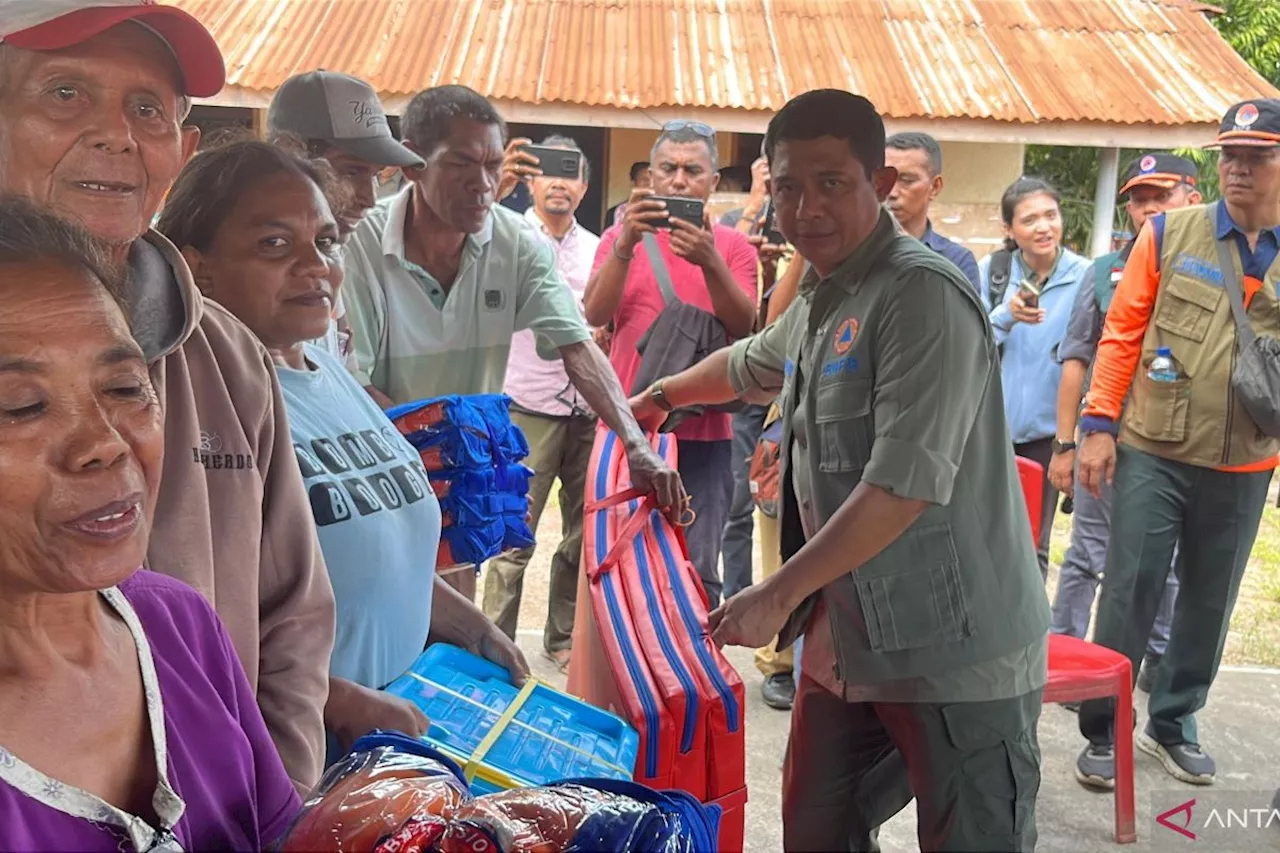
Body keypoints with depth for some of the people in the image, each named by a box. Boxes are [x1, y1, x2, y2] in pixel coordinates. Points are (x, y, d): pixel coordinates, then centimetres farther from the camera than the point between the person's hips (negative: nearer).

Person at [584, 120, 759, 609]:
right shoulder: (621, 238, 8)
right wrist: (626, 245, -22)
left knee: (695, 574, -2)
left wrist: (710, 262, -23)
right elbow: (595, 314, -8)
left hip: (703, 432, -1)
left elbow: (743, 326, -8)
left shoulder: (732, 246, 7)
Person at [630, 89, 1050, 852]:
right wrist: (657, 397, 49)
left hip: (956, 649, -8)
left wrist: (778, 596, -18)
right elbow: (748, 366, 35)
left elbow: (903, 487, -24)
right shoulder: (818, 301, 12)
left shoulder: (924, 294, -17)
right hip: (851, 636, 9)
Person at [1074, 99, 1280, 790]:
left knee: (1210, 601, 13)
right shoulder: (1170, 234, -2)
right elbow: (1122, 333, -2)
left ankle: (1173, 721, 32)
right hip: (1153, 453, -2)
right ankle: (1102, 731, 15)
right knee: (1129, 592, 1)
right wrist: (1100, 424, -7)